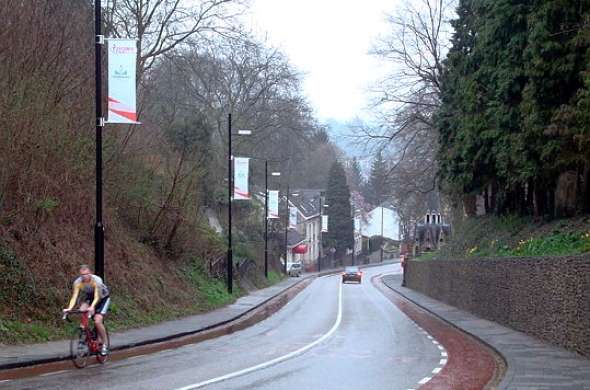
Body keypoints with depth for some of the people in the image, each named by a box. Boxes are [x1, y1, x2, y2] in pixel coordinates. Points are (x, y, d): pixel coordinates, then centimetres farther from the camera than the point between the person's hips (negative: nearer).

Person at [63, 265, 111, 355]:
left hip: (103, 298, -4)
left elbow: (97, 297, -43)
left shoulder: (97, 280, -35)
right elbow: (74, 296, -31)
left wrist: (92, 307, -61)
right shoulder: (78, 282, -24)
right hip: (89, 298, 4)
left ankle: (104, 345, -4)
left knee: (97, 321, -21)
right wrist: (69, 308, -48)